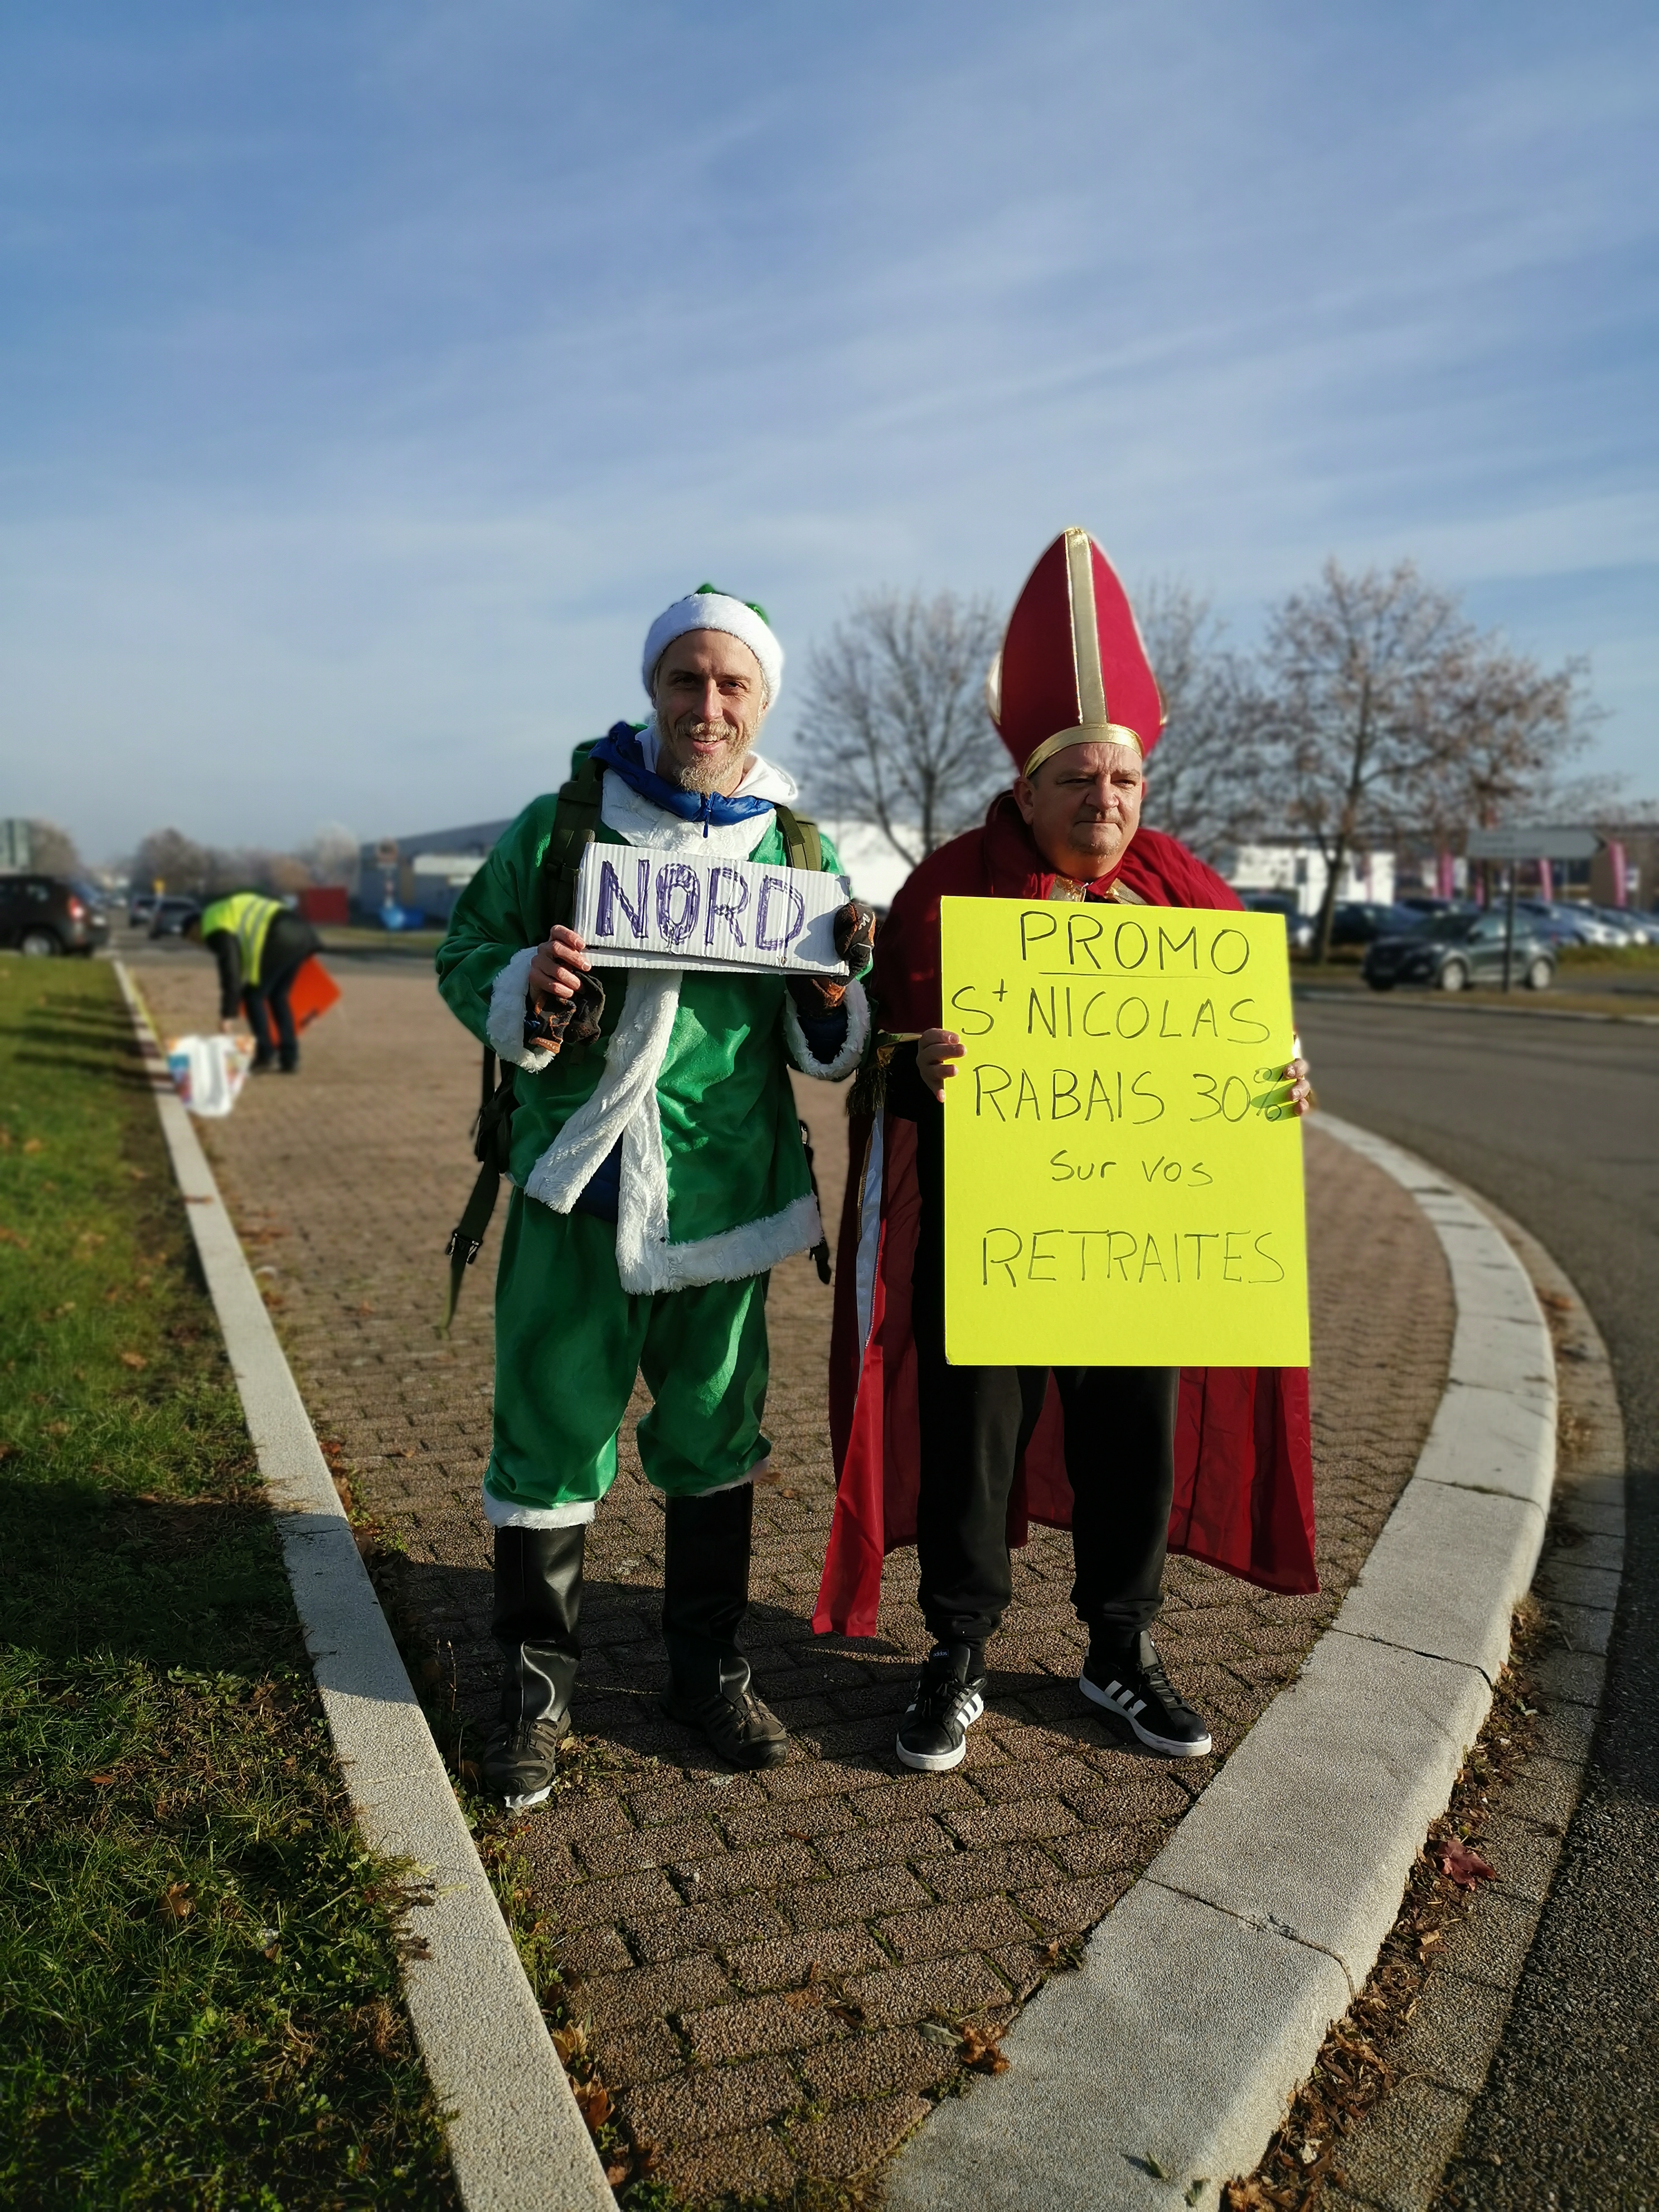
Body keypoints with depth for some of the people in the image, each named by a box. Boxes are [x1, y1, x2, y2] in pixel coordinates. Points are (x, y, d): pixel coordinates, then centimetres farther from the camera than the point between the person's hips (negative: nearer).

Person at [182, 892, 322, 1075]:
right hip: (300, 933, 9)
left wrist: (228, 1015, -4)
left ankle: (266, 1056, 4)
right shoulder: (228, 911, 32)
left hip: (282, 940, -9)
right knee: (278, 996, 19)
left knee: (253, 996, 5)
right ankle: (290, 1060, 15)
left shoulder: (214, 929, 3)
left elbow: (230, 970, -5)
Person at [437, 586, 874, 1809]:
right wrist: (528, 988, -17)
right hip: (580, 1189, -2)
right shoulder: (563, 822, 0)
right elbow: (466, 957, 5)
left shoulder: (802, 850, 7)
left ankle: (709, 1667, 34)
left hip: (726, 1194, 2)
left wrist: (833, 994, -11)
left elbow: (831, 1052, 12)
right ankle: (537, 1685, 25)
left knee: (715, 1437, 14)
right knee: (551, 1434, 3)